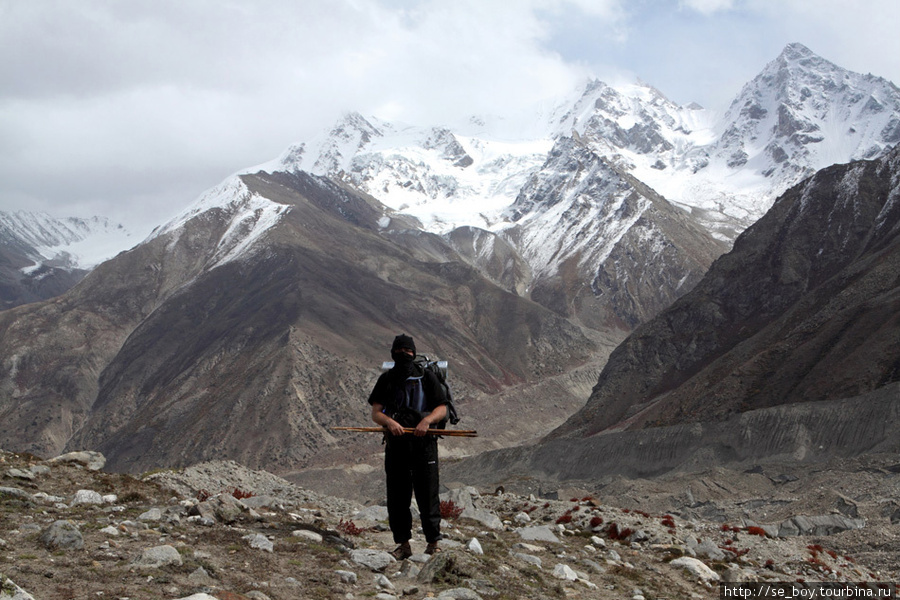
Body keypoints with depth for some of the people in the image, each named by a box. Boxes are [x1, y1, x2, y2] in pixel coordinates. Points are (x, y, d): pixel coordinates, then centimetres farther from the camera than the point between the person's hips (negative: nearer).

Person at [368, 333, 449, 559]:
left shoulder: (426, 377, 5)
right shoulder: (386, 379, 11)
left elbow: (442, 409, 1)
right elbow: (376, 413, 4)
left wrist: (427, 420, -19)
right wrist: (389, 421, -17)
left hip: (424, 443, -3)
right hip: (395, 444, 3)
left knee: (428, 496, -3)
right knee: (397, 498, 5)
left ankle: (433, 543, 8)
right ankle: (403, 545, 16)